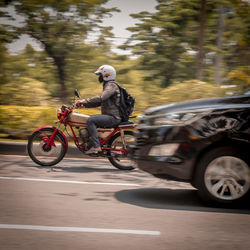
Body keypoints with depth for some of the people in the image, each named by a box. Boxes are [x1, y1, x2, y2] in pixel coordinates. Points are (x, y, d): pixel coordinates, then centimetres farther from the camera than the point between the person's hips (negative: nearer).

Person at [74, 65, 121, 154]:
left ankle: (96, 146, -25)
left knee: (90, 120, -24)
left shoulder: (111, 85, -11)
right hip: (110, 116, 11)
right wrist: (84, 105, 13)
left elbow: (100, 98, -27)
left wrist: (84, 101, -26)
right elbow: (99, 102, 24)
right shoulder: (108, 86, 22)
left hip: (113, 118, -11)